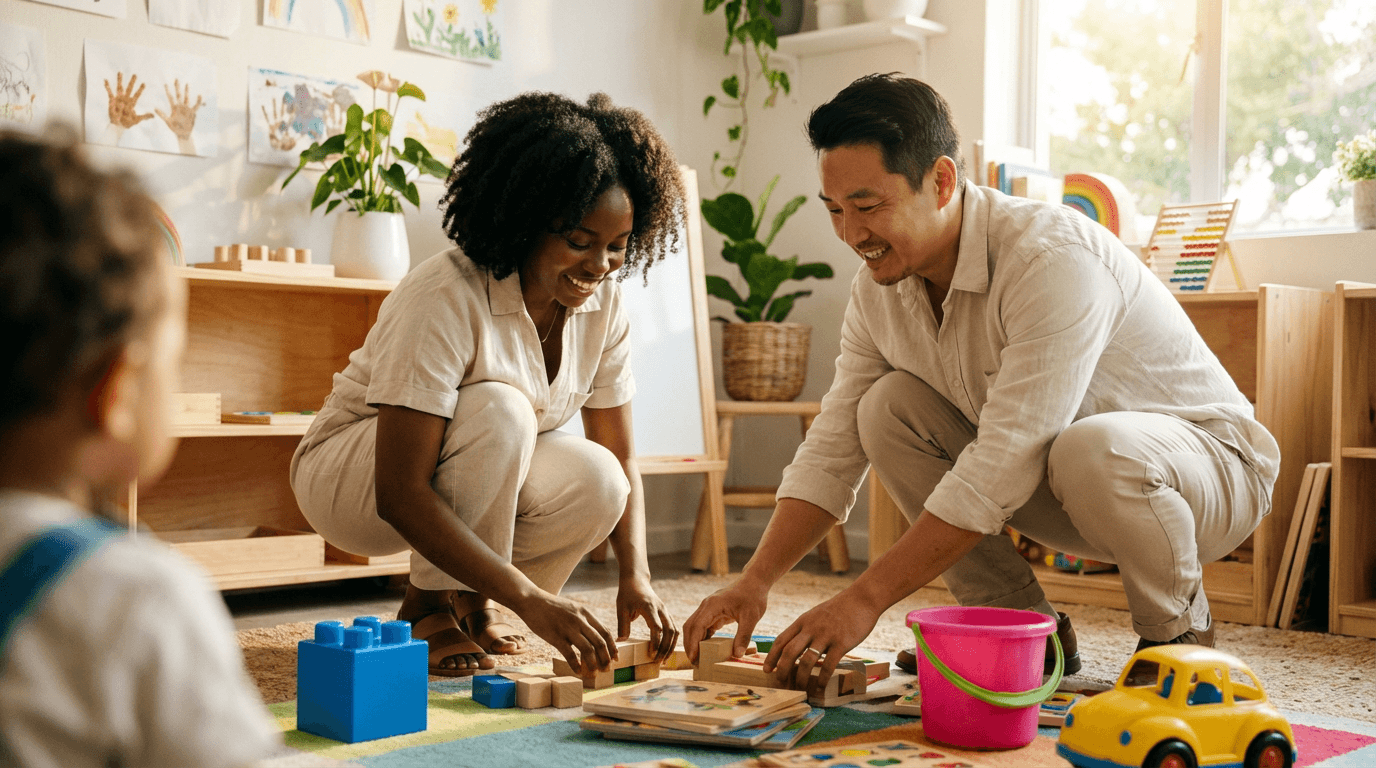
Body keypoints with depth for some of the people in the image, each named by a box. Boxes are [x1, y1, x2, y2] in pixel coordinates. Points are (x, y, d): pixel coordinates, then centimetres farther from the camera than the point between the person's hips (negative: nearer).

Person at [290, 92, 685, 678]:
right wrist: (530, 599, -41)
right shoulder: (443, 299, -31)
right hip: (349, 475, -6)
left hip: (472, 484, 6)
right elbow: (399, 494, -35)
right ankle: (428, 609, -13)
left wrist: (635, 576, -23)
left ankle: (467, 601, 2)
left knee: (595, 481, -25)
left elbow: (620, 461, -5)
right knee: (499, 408, -34)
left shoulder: (602, 306, -10)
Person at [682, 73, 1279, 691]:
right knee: (889, 407, -10)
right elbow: (831, 452, -4)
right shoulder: (880, 285, -7)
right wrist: (753, 583, -16)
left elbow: (1000, 471, -35)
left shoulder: (1054, 262, -32)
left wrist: (864, 599, -34)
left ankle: (1179, 633, -7)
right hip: (1057, 484, 7)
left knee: (1093, 449, -39)